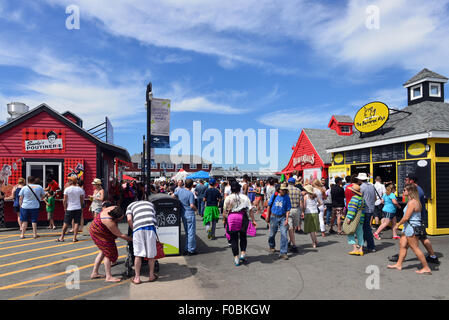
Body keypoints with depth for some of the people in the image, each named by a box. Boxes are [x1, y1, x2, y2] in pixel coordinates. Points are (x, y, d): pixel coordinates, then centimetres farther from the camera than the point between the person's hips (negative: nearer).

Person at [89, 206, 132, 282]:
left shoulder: (115, 208, -18)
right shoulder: (109, 221, -37)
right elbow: (120, 235, -27)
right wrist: (132, 239, -19)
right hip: (98, 233, -9)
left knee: (103, 252, 16)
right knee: (109, 252, -6)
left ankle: (94, 273, 25)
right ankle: (108, 277, -1)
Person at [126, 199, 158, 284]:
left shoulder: (130, 205, 26)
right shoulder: (150, 203, 34)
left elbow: (129, 219, 8)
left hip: (138, 227, -1)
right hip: (150, 226, 1)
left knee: (138, 254, 8)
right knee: (151, 254, 12)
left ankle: (137, 278, 16)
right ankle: (151, 276, 24)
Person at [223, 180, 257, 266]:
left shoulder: (228, 198, -1)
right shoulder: (245, 197, 2)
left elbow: (225, 211, -1)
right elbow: (251, 210, 1)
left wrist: (224, 220, 13)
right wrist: (253, 220, 7)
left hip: (231, 218, -1)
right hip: (243, 217, 1)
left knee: (233, 239, 8)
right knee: (243, 237, 21)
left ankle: (236, 258, 10)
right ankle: (243, 253, 14)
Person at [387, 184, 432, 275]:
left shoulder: (412, 202, -20)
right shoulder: (414, 201, 12)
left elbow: (406, 217, -20)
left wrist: (398, 224, -7)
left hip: (411, 227, -10)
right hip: (408, 227, 10)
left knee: (415, 248, -2)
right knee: (402, 244, 13)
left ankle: (426, 268, 8)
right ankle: (399, 264, 21)